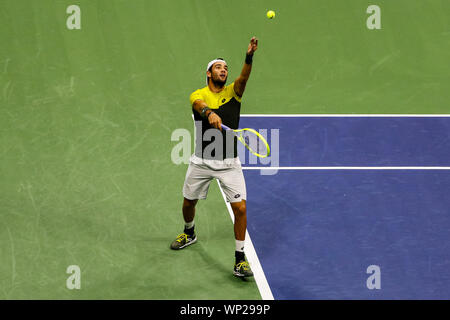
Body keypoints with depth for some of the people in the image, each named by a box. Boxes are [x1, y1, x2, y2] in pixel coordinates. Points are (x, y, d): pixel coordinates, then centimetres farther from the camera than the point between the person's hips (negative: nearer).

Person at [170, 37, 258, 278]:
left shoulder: (233, 92, 2)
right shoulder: (198, 95, -2)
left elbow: (243, 78, -19)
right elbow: (200, 105, -26)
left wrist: (249, 56, -39)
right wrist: (209, 113, -51)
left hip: (229, 164, 0)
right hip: (201, 161, 0)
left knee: (240, 208, -11)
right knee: (189, 202, 16)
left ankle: (240, 258, 2)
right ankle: (189, 233, 49)